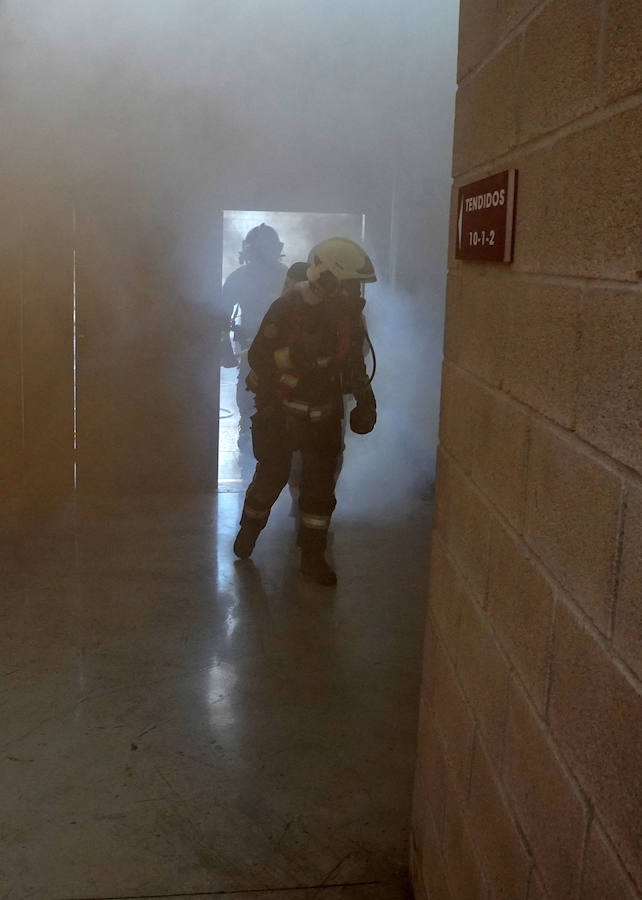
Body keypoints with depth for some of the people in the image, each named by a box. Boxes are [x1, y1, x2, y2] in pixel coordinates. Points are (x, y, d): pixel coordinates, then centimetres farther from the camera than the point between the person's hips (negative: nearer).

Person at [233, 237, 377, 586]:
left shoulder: (350, 316, -3)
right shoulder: (286, 309, -18)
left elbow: (354, 364, 11)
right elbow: (258, 357, -18)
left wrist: (365, 400, 3)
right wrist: (295, 354, -32)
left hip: (324, 416, 4)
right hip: (281, 412, -4)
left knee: (320, 485, 5)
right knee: (270, 477, 10)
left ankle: (313, 556, 17)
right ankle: (249, 530, 37)